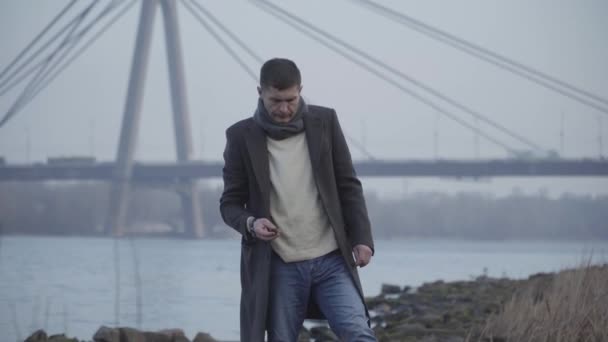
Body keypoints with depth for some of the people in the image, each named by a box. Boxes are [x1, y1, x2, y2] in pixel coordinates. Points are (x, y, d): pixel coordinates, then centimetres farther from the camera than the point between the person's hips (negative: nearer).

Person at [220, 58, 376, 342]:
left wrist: (362, 238, -3)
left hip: (331, 260, 1)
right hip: (279, 266, -1)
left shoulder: (324, 121, 3)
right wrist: (250, 223, -18)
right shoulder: (242, 136, 0)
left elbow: (348, 185, 6)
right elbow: (230, 202, 4)